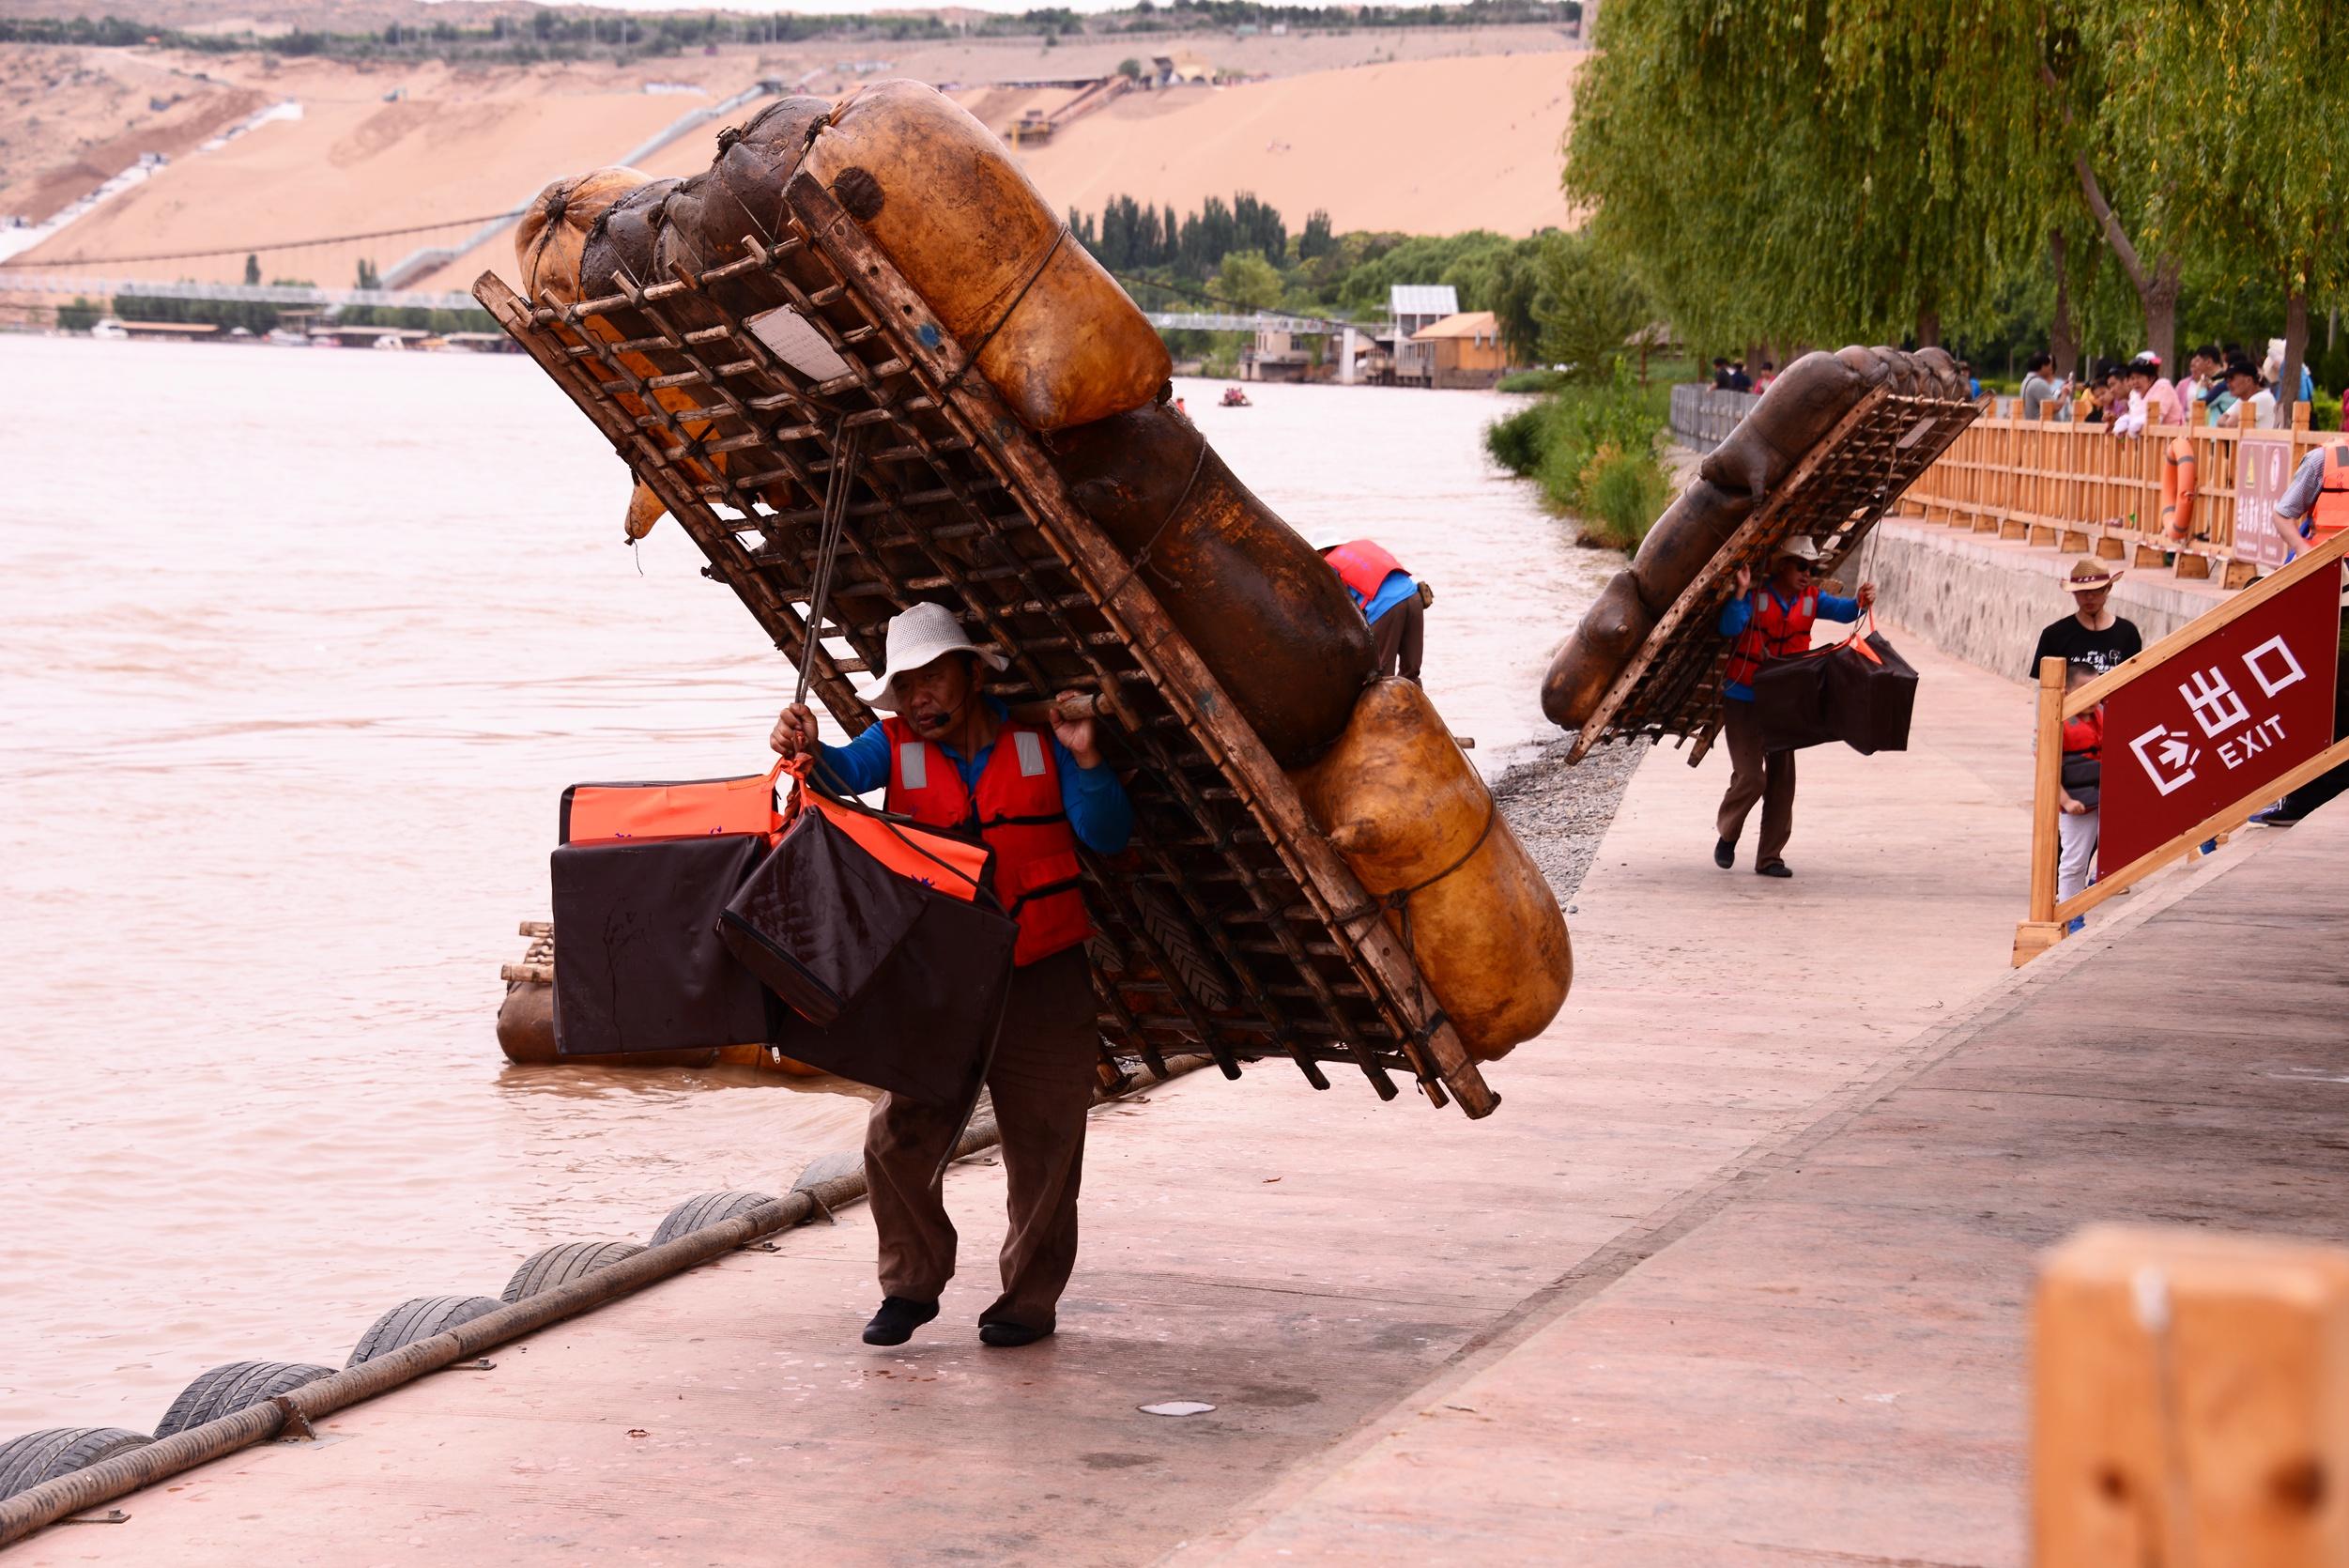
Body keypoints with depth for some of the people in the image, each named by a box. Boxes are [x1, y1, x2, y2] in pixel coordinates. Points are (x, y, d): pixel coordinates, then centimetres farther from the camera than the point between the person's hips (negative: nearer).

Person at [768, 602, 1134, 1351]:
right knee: (895, 1138, -4)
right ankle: (912, 1284, 15)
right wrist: (806, 749, -40)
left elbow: (1107, 834, -5)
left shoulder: (1040, 745, 1)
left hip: (1041, 982, -1)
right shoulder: (898, 748, 3)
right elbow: (846, 770, -18)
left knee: (1040, 1151, 5)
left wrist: (1084, 759, -20)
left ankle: (1030, 1298, 20)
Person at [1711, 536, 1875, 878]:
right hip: (1743, 699, -5)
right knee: (1750, 777, -11)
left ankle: (1769, 857, 11)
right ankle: (1727, 835, 16)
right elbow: (1730, 627, -26)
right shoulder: (1756, 596, -12)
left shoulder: (1811, 600, 1)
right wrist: (1742, 591, -37)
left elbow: (1842, 611, -13)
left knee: (1782, 778, 4)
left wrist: (1860, 602, -34)